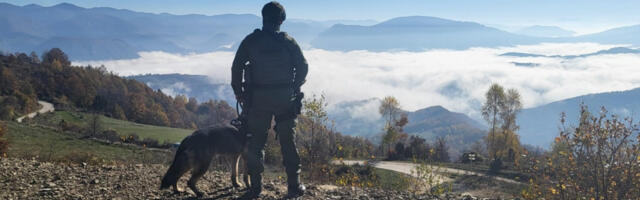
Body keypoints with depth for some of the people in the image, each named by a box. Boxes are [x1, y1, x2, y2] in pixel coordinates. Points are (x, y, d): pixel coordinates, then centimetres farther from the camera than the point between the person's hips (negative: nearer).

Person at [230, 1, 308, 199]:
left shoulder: (250, 41, 0)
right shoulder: (288, 41, 0)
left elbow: (237, 68, 1)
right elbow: (303, 66, 1)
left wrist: (239, 93, 11)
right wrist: (295, 89, 13)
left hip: (258, 99, 0)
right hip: (285, 98, 1)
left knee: (256, 142, 7)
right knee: (288, 141, 8)